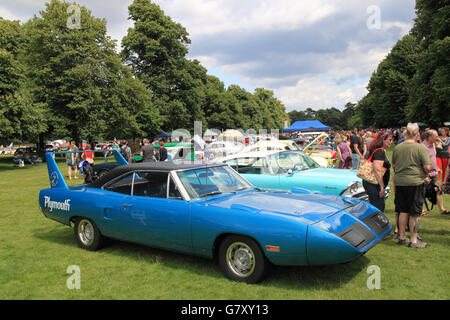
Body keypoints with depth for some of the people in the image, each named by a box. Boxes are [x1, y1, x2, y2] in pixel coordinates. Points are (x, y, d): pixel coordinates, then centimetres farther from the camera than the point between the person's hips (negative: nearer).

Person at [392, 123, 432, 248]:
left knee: (403, 211, 14)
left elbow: (394, 165, 13)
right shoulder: (420, 147, -11)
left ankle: (402, 237, 22)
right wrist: (425, 176, 6)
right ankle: (414, 240, 10)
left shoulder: (397, 148, 2)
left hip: (400, 182, 4)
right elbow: (427, 167, -14)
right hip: (416, 182, -4)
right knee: (414, 213, 4)